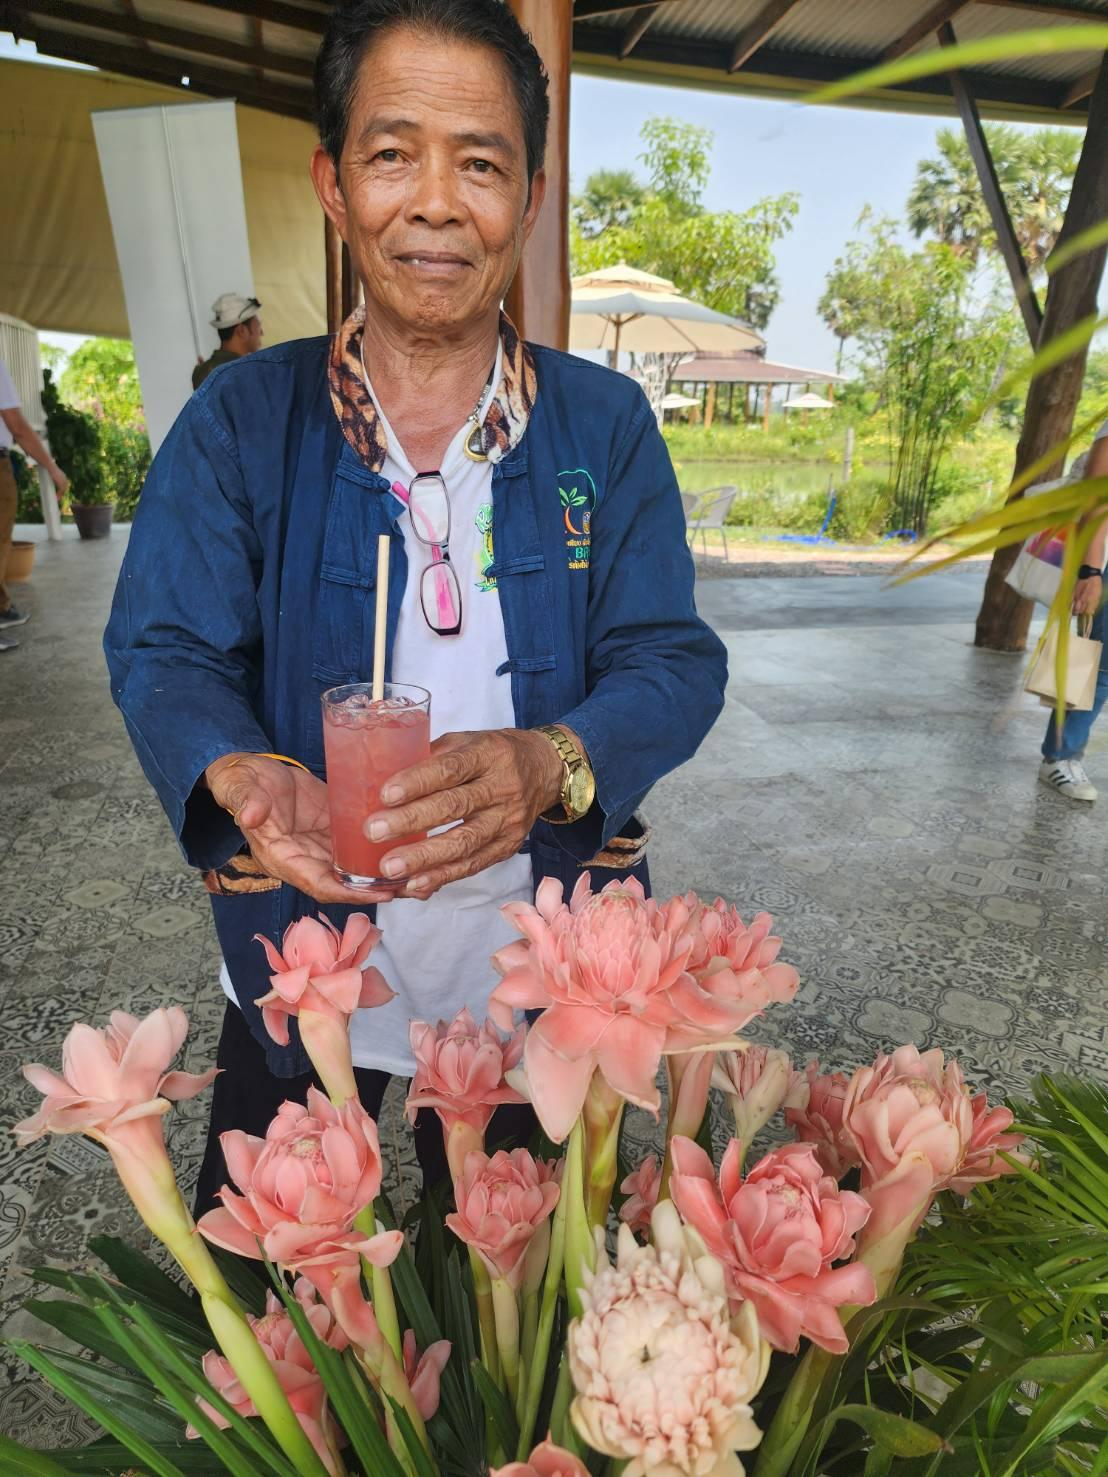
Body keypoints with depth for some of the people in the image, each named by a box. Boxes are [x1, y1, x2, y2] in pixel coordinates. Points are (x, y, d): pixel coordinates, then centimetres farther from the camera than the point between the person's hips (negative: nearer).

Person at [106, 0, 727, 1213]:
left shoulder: (606, 422, -4)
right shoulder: (240, 419, -4)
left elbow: (673, 660, -11)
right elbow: (163, 654, -8)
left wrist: (549, 766, -32)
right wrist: (240, 776, -31)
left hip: (539, 958, 1)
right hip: (298, 951, 1)